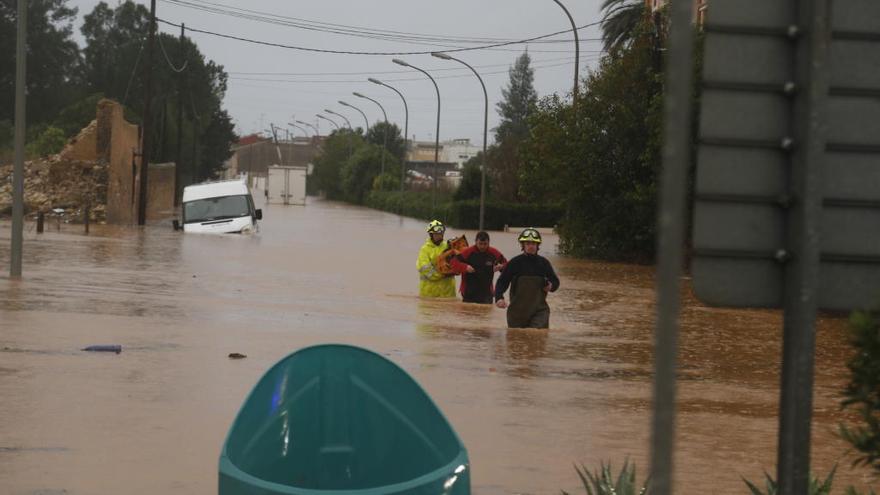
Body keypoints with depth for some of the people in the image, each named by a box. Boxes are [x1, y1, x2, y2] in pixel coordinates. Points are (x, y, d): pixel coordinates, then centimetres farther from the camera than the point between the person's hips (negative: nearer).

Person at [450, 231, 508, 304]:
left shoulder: (494, 253, -2)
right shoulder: (468, 252, -9)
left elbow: (505, 263, 8)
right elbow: (454, 262, -11)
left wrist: (501, 267, -16)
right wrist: (465, 267, -27)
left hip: (486, 292, 1)